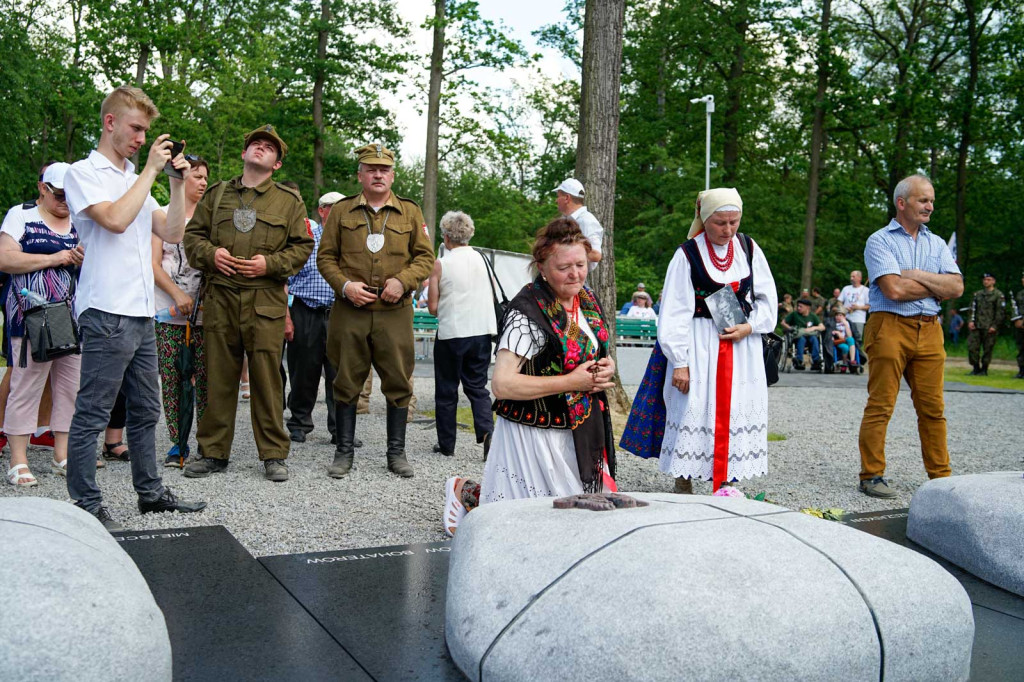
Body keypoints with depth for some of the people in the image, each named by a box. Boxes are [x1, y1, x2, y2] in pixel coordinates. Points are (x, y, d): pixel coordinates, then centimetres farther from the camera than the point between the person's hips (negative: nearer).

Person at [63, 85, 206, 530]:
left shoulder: (135, 179, 19)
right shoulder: (83, 173, -3)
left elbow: (172, 233, 14)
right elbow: (115, 219, -20)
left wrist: (178, 183, 4)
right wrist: (151, 169, -12)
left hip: (141, 314, 8)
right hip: (106, 313, -8)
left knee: (145, 410, 14)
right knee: (92, 415, -2)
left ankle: (150, 492, 24)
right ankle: (86, 505, 6)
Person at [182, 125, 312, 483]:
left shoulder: (289, 201, 10)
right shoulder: (217, 194, 16)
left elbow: (302, 247, 6)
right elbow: (193, 235, 17)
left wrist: (270, 263, -10)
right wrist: (210, 253, -4)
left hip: (266, 301, -2)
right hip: (220, 296, 2)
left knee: (267, 378, -1)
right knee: (218, 377, 6)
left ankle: (273, 454, 9)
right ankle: (213, 452, 16)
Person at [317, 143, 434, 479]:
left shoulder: (410, 212, 10)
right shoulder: (341, 211, 9)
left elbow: (425, 256, 8)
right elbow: (325, 256, 9)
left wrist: (402, 281, -9)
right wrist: (345, 285, -8)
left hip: (395, 312, 0)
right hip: (349, 312, 0)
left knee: (398, 383, 3)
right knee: (347, 382, 5)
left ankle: (396, 452, 16)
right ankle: (344, 451, 17)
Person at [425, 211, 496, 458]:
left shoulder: (440, 265, -7)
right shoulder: (481, 259, 5)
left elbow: (433, 307, -5)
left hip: (451, 333, -3)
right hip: (482, 332, 3)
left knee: (446, 391, 10)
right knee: (477, 387, 13)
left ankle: (446, 444, 18)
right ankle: (487, 431, -9)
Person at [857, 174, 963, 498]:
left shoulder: (937, 243, 17)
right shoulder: (880, 240, 0)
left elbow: (957, 288, 6)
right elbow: (893, 289, -13)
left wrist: (918, 276, -7)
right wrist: (937, 286, 0)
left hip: (929, 330, 5)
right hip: (890, 327, -5)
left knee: (932, 407, 5)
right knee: (880, 406, -4)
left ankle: (940, 476, 14)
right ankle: (871, 476, 2)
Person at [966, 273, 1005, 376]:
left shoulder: (998, 295, 2)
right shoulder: (977, 294, 16)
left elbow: (1001, 312, -3)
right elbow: (972, 309, 14)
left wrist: (995, 326, -10)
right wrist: (970, 321, 0)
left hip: (989, 328, -4)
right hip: (976, 326, 4)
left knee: (987, 349, 0)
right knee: (972, 347, -3)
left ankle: (984, 370, 9)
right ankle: (976, 368, 9)